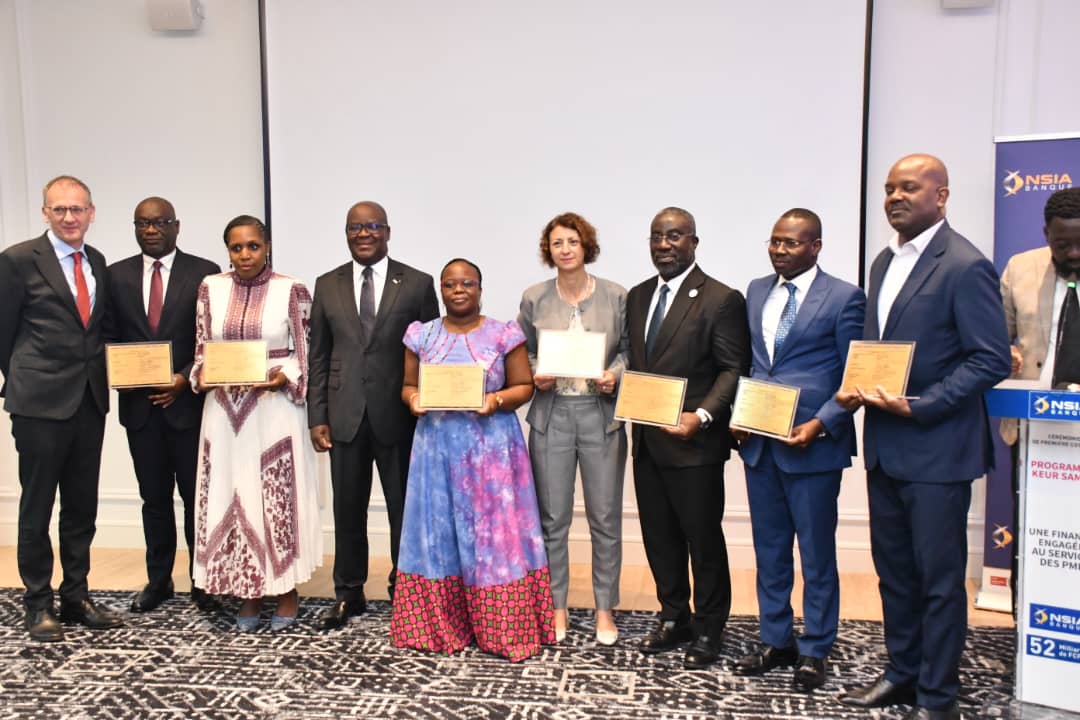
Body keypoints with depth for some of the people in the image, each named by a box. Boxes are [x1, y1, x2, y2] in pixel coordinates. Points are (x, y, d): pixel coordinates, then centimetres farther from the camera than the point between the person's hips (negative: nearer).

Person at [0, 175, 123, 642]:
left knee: (82, 506, 12)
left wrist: (95, 373, 7)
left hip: (90, 399, 5)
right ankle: (38, 604, 18)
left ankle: (76, 597, 24)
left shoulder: (98, 263, 10)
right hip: (40, 402, -5)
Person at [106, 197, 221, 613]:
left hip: (189, 402, -3)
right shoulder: (117, 275, 9)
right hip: (139, 404, 3)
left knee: (196, 496, 6)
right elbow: (110, 338, 10)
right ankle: (158, 581, 25)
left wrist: (185, 379, -14)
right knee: (154, 498, 13)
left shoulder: (204, 273, -2)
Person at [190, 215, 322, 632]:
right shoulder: (211, 288, 6)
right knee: (231, 497, 7)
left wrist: (283, 378, -18)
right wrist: (202, 375, -10)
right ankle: (248, 594, 21)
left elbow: (305, 354, -1)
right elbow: (201, 349, 10)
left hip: (276, 408, -3)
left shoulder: (291, 290, -4)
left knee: (278, 496, 3)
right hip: (225, 410, 3)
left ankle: (285, 591, 19)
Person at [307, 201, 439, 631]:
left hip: (399, 415, -2)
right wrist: (317, 417, 1)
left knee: (404, 509, 8)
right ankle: (348, 594, 27)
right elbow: (319, 357, 7)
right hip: (345, 415, 2)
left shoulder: (418, 284, 0)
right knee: (348, 510, 11)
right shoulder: (327, 286, 7)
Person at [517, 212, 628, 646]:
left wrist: (615, 374, -11)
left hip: (601, 413, 0)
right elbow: (523, 353, 11)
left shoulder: (615, 296, 1)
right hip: (552, 414, 1)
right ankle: (555, 607, 24)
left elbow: (629, 347, 8)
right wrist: (534, 377, -9)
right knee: (552, 518, 8)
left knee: (606, 518, 5)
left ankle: (605, 609, 22)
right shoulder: (534, 298, 3)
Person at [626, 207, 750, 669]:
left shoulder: (721, 300, -9)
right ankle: (673, 619, 33)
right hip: (647, 441, 6)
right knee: (659, 537, 15)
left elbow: (734, 370, -11)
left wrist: (702, 416, -23)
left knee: (703, 539, 7)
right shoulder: (638, 297, 12)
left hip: (693, 443, -6)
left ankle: (708, 631, 24)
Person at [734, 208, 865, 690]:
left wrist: (819, 424, -17)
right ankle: (776, 641, 29)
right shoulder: (757, 291, 11)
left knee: (816, 553, 7)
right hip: (758, 441, 6)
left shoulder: (843, 298, -6)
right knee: (769, 549, 15)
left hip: (812, 443, -5)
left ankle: (815, 651, 22)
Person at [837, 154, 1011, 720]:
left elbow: (992, 360, -16)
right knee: (893, 568, 17)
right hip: (884, 444, 8)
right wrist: (856, 388, 1)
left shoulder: (965, 267, -13)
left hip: (936, 447, -7)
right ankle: (902, 672, 34)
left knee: (939, 577, 5)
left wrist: (917, 406, -21)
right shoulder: (884, 262, 12)